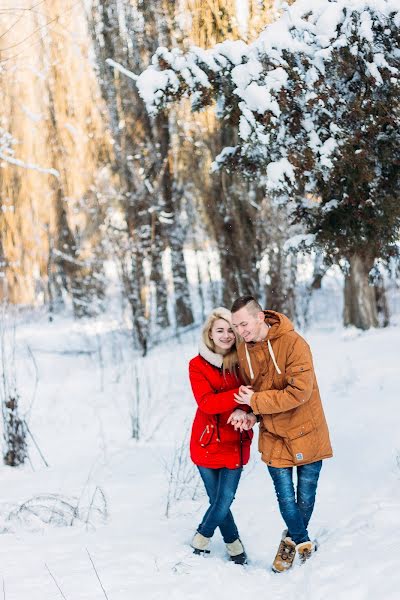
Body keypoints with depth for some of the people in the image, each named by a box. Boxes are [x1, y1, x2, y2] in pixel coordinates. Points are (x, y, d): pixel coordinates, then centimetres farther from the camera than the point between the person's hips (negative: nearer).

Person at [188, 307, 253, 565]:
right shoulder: (198, 365, -5)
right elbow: (207, 403, -17)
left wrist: (244, 411, -25)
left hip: (235, 444, 1)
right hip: (207, 443, -1)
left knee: (224, 501, -2)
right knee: (218, 501, 8)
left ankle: (202, 537, 25)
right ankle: (233, 543, 31)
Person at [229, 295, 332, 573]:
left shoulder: (293, 343, -21)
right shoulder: (243, 350, -3)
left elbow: (299, 392, -26)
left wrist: (255, 402, -22)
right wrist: (249, 412, -10)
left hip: (306, 432, -3)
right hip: (273, 436, 3)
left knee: (305, 497, 10)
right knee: (285, 498, 1)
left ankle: (292, 540, 34)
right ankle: (304, 543, 22)